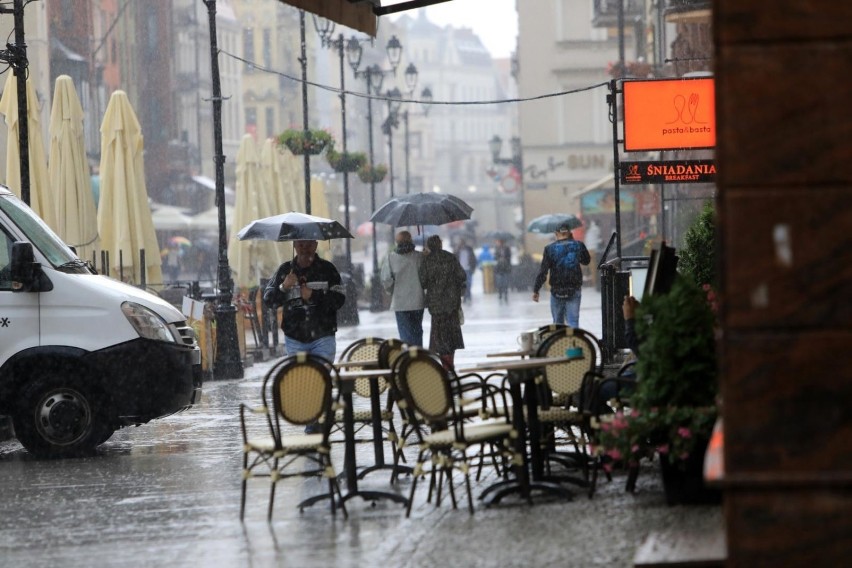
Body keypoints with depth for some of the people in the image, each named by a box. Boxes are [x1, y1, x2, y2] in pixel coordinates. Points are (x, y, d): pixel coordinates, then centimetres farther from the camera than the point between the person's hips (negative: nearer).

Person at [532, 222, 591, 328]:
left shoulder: (550, 249, -4)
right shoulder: (578, 246, 0)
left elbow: (543, 271, -7)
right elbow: (586, 260, 20)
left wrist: (536, 290, -2)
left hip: (557, 291, 0)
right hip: (574, 290, 0)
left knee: (558, 322, 13)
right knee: (573, 321, -3)